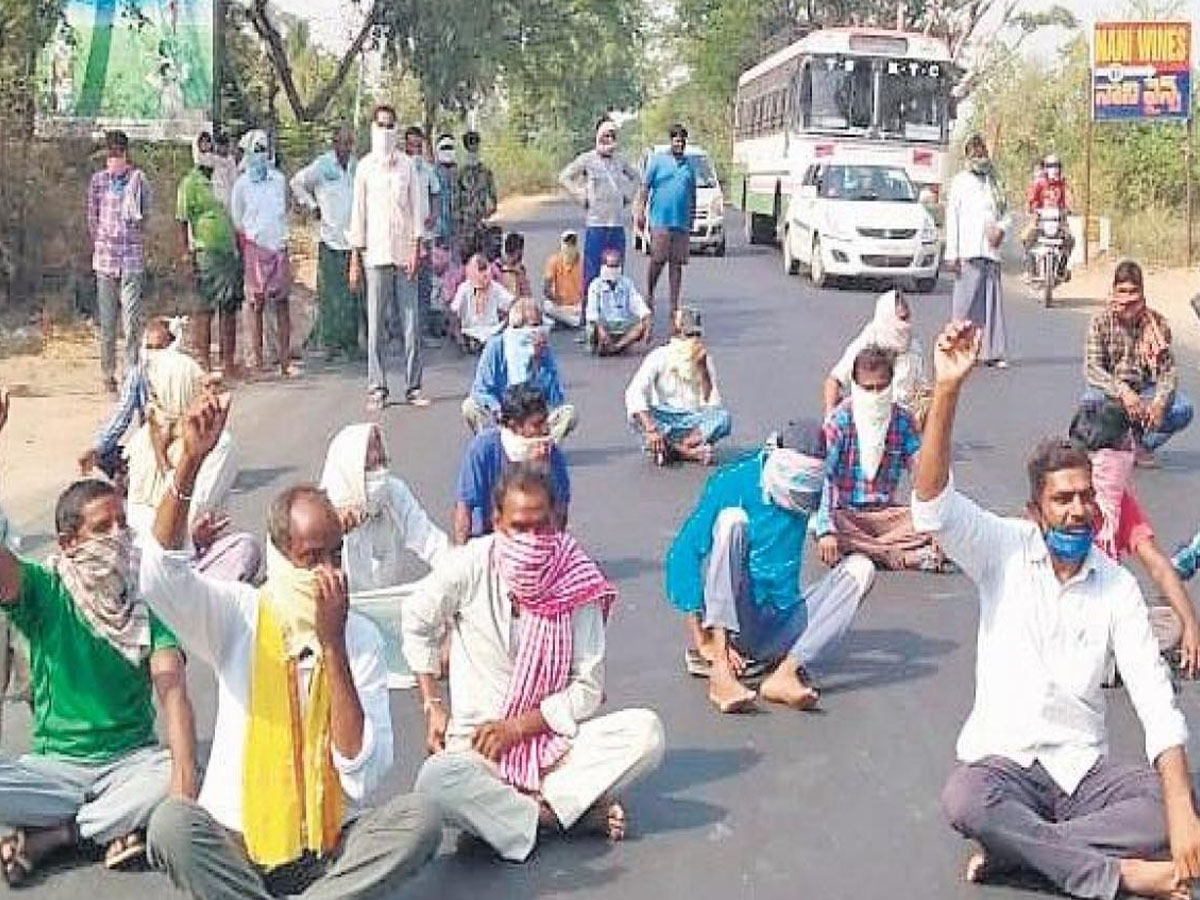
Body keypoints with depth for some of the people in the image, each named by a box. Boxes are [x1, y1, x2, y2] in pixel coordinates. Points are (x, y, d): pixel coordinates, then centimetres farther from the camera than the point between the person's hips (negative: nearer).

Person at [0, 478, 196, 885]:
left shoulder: (145, 601, -3)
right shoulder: (43, 590, -3)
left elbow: (172, 689, -17)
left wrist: (184, 779, -34)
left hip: (132, 759, 1)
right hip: (54, 763, -1)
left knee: (174, 774, -32)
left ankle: (47, 835, -13)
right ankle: (115, 828, -13)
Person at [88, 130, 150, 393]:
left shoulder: (138, 178, 1)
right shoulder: (98, 180, 5)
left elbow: (144, 214, 7)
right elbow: (92, 217, 12)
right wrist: (98, 245, 11)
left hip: (132, 257, -2)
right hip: (105, 257, 2)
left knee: (132, 318, -6)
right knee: (107, 320, 6)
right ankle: (108, 374, 16)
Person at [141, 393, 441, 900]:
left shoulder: (360, 635, -2)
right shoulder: (239, 615, -2)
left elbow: (364, 775, -11)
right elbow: (159, 575, -22)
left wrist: (333, 646, -16)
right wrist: (191, 461, -32)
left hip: (333, 844, 1)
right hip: (238, 843, 0)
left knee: (419, 819, -25)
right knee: (170, 824, -30)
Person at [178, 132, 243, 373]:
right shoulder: (190, 183, -2)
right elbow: (182, 220, -5)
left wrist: (239, 248, 19)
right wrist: (186, 251, -13)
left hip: (231, 251, 7)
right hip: (207, 252, -6)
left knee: (230, 308, 9)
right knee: (204, 308, -3)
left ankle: (228, 360, 16)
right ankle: (202, 361, 1)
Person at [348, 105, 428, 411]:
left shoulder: (407, 165, 7)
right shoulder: (365, 167, 5)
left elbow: (416, 208, 7)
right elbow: (358, 212, 6)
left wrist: (416, 249, -3)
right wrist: (355, 258, 2)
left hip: (404, 253, 1)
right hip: (375, 254, -1)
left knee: (411, 323, 0)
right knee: (375, 325, -1)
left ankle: (413, 387, 6)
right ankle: (376, 389, 4)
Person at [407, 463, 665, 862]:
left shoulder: (576, 582, -5)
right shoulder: (470, 567, -8)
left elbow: (588, 689, -4)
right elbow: (417, 625, 9)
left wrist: (517, 727, -12)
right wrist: (433, 707, 2)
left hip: (555, 736, 1)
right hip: (478, 743, -1)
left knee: (646, 731, -24)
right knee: (436, 782, -36)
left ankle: (524, 805, -21)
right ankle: (559, 811, -16)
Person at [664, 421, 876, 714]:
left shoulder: (804, 496, 4)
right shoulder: (734, 482, -9)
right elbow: (684, 554, -14)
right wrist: (702, 642, -18)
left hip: (776, 626, 4)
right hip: (723, 619, -4)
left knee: (859, 568, -10)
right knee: (731, 520, -25)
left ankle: (785, 674, -29)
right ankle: (720, 672, -38)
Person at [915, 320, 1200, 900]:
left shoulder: (1117, 586, 0)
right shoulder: (1005, 551, -2)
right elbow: (932, 502, -21)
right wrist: (947, 388, -34)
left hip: (1084, 768, 2)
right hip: (1004, 762, -2)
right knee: (964, 801, -36)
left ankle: (1015, 849, -22)